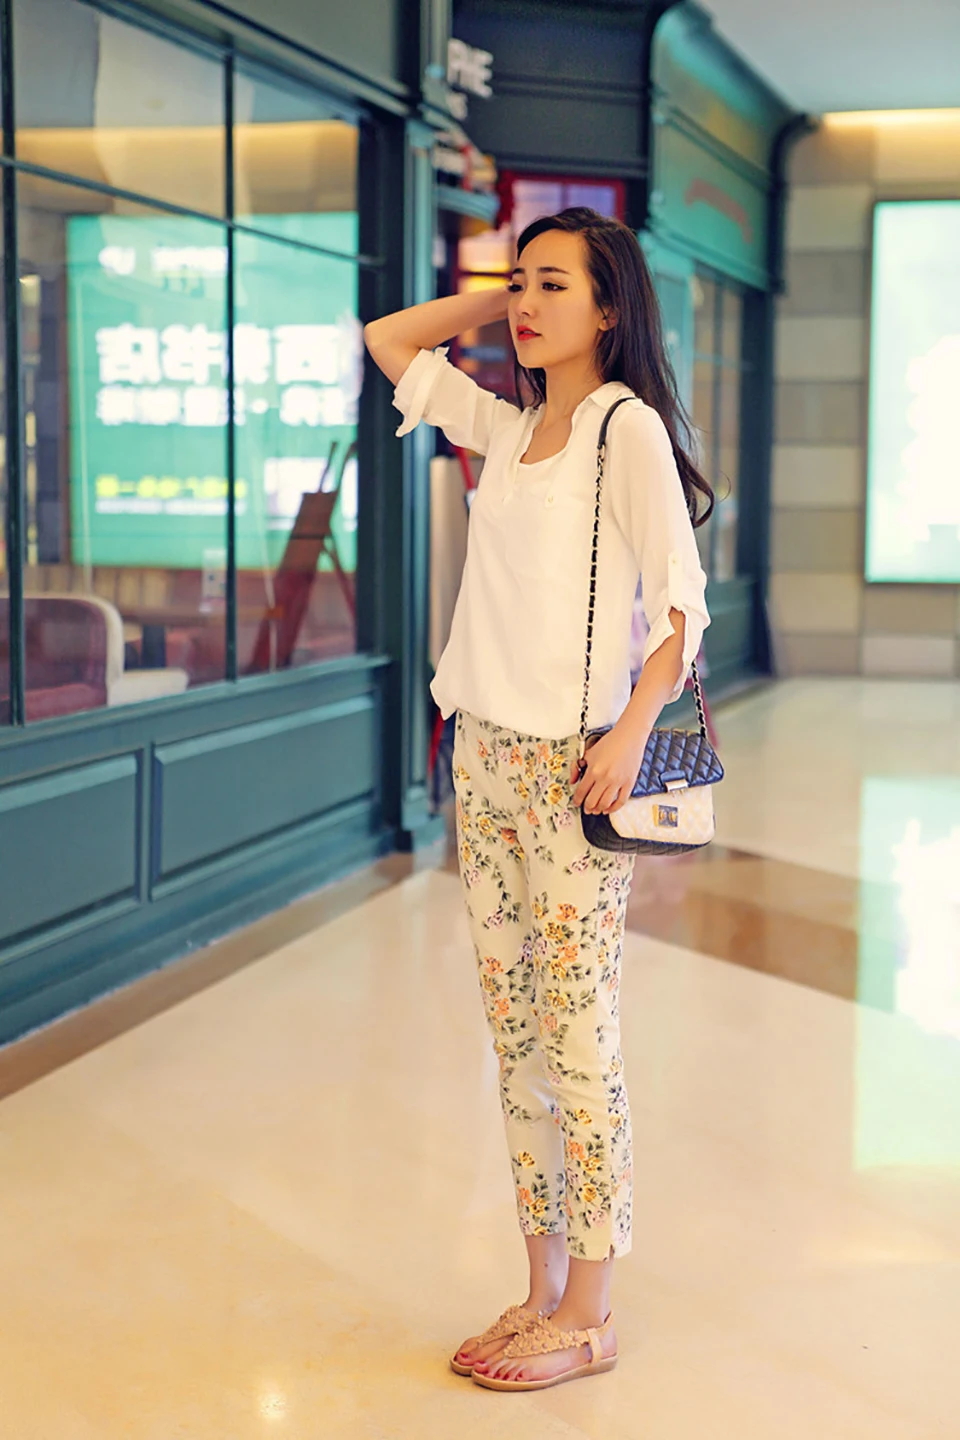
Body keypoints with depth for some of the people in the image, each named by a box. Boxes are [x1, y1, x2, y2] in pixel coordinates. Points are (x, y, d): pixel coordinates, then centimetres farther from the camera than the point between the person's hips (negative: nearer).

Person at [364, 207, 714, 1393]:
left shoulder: (628, 426, -4)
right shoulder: (510, 428, 14)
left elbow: (681, 598, -10)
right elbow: (387, 340, 25)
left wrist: (632, 730, -21)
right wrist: (495, 301, 17)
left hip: (574, 762, -7)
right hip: (486, 756, 7)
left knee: (575, 1038, -2)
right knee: (513, 1037, 9)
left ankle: (588, 1317, 8)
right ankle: (544, 1291, 20)